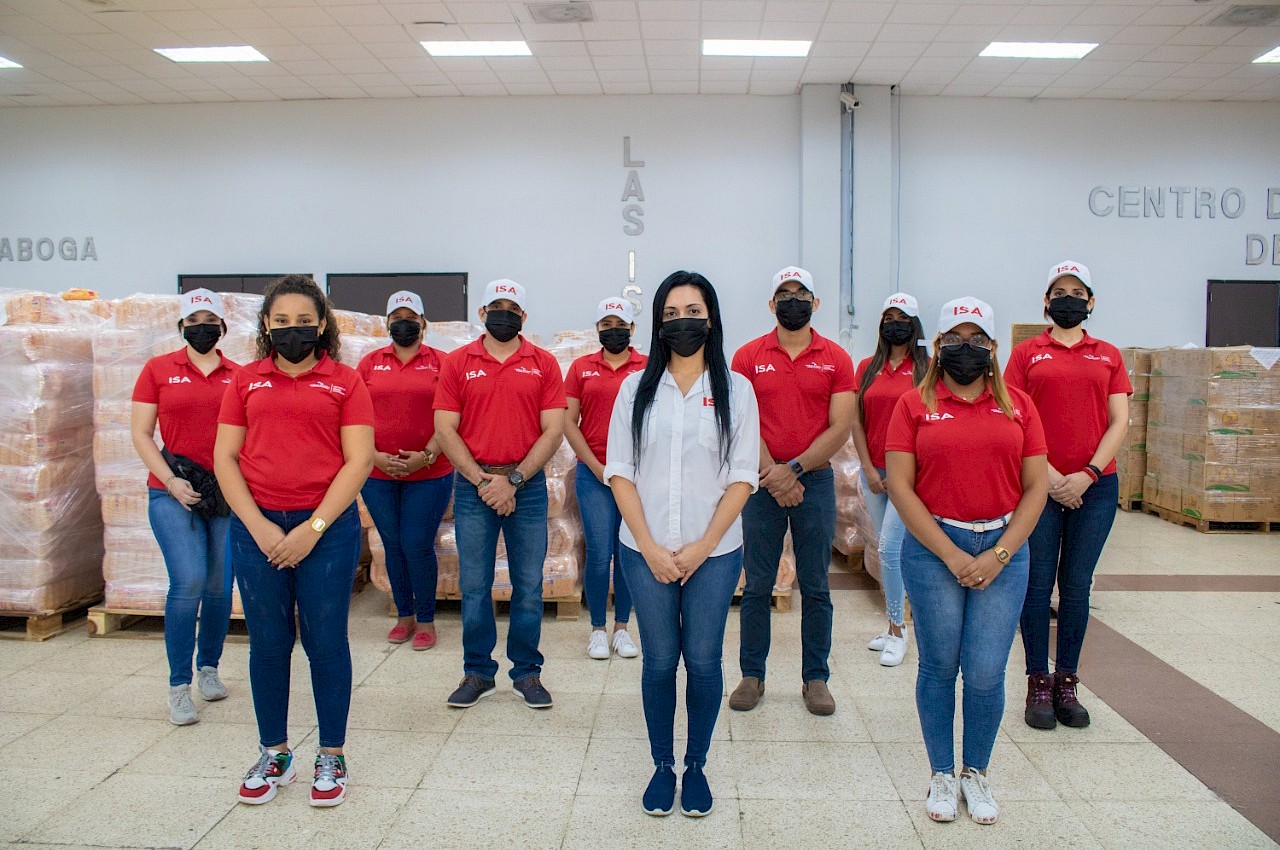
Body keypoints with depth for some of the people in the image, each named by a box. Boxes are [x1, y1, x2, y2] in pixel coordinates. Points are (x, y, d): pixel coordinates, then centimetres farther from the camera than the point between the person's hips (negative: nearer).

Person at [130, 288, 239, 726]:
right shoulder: (158, 369, 3)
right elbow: (141, 433, 2)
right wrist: (171, 481, -8)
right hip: (174, 494, -2)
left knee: (221, 586, 7)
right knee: (189, 582, -13)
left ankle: (208, 668, 28)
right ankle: (179, 686, 2)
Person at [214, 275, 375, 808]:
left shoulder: (344, 382, 2)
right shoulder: (246, 382, 9)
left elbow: (359, 460, -5)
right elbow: (224, 457, 5)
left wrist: (313, 528, -11)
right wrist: (257, 525, -7)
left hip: (327, 528, -2)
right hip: (257, 528, 2)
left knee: (326, 643, 4)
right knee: (267, 643, 10)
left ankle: (331, 758, 19)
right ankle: (274, 755, 26)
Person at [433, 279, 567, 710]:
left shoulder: (544, 363, 4)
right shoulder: (457, 363, 5)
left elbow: (553, 431, -2)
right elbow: (445, 429, 0)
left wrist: (514, 480, -10)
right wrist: (482, 480, -10)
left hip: (528, 485, 0)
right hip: (472, 485, 0)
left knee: (529, 585, 6)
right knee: (474, 586, 7)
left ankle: (526, 672, 19)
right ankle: (478, 672, 21)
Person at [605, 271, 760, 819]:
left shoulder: (735, 389, 1)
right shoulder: (637, 388, 3)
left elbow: (742, 477, -2)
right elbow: (619, 471, 0)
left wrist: (703, 545, -9)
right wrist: (650, 546, -8)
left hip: (714, 552, 0)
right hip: (645, 552, 1)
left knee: (703, 660, 7)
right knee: (659, 660, 8)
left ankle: (696, 767, 26)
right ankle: (662, 766, 25)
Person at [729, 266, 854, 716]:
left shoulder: (835, 359, 3)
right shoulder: (748, 357, 3)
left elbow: (840, 428, -3)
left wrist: (794, 468, -13)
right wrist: (773, 476, -13)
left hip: (816, 481, 0)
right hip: (763, 483, 0)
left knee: (815, 588, 7)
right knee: (756, 586, 6)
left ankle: (815, 678, 19)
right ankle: (752, 675, 18)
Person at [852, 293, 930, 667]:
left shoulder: (927, 367, -2)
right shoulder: (868, 368, 8)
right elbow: (857, 421, 7)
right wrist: (868, 468, 0)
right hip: (874, 472, 4)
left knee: (890, 548, -10)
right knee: (886, 549, 11)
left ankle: (897, 630, 4)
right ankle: (894, 625, 23)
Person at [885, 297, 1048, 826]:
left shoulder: (1017, 405, 7)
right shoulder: (915, 405, 0)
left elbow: (1035, 487, 4)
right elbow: (899, 487, -5)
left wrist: (999, 554, -6)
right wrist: (950, 555, -9)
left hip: (1003, 547, 1)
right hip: (933, 545, -1)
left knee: (986, 672, -1)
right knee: (939, 666, 5)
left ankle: (977, 773, 23)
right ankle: (941, 774, 25)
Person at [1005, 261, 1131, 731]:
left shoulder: (1108, 356, 10)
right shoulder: (1027, 353, 5)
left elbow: (1119, 422, 4)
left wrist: (1089, 473, -8)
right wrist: (1046, 472, -11)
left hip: (1095, 486, 2)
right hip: (1040, 484, -2)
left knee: (1076, 586, 8)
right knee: (1038, 583, 2)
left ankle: (1067, 683, 19)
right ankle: (1039, 684, 13)